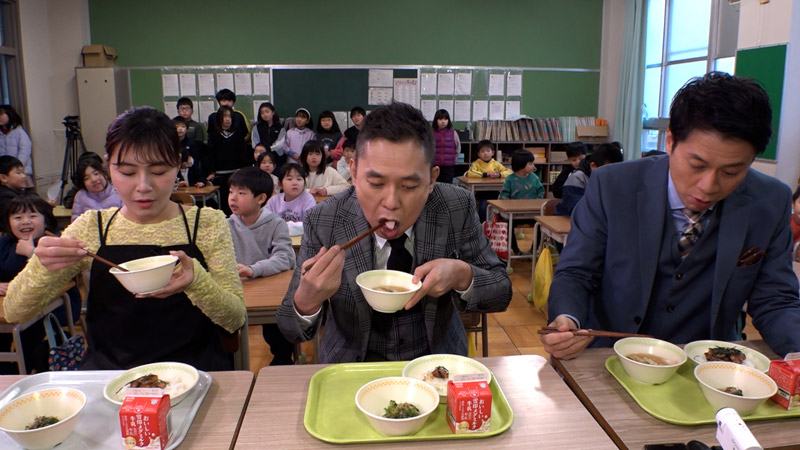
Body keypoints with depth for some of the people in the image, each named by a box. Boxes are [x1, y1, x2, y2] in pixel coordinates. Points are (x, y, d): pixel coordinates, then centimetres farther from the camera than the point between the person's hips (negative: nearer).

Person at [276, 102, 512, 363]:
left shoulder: (457, 209, -12)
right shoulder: (322, 224, -15)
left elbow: (501, 294, -3)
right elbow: (291, 330, -8)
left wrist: (462, 276, -25)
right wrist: (307, 300, -31)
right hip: (352, 371, 0)